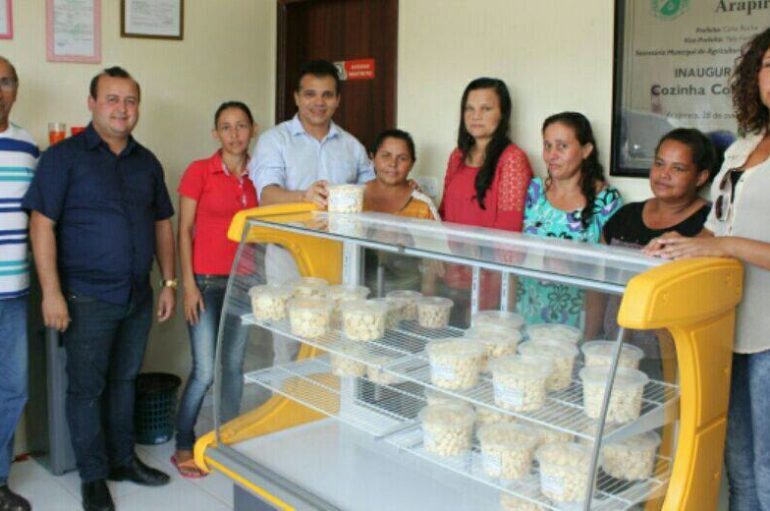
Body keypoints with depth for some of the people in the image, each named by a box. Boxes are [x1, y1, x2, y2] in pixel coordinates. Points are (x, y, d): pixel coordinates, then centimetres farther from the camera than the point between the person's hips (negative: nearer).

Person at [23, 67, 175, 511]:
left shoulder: (147, 162, 10)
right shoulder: (64, 157, -6)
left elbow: (162, 224, 15)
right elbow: (42, 225, -11)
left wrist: (169, 283, 9)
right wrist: (51, 292, -17)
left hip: (139, 297, 5)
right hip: (88, 299, -5)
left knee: (125, 380, 16)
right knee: (87, 387, 3)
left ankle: (123, 459, 31)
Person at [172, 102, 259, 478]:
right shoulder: (199, 172, -4)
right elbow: (184, 230, -4)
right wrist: (188, 285, -9)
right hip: (207, 282, -4)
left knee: (234, 365, 10)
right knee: (204, 372, -4)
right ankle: (183, 447, 15)